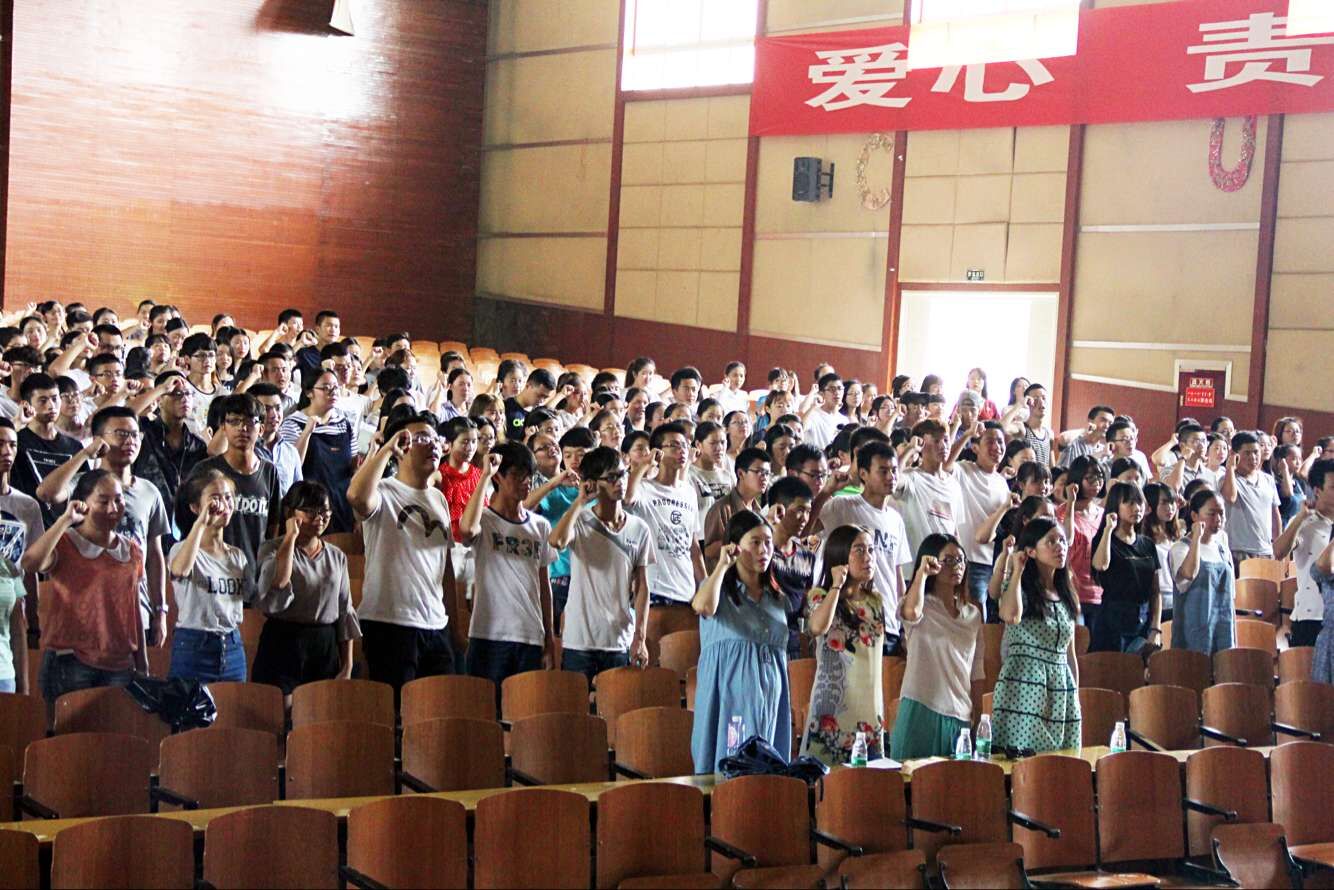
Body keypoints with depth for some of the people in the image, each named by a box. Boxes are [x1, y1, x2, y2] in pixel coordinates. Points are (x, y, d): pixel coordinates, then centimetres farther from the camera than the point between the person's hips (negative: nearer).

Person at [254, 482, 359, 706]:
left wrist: (347, 666, 7)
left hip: (326, 647, 4)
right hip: (283, 645, -4)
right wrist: (290, 538, -17)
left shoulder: (337, 556, 11)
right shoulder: (272, 550, -3)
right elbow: (274, 598, -23)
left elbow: (345, 612, 14)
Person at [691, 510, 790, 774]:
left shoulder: (777, 598, 16)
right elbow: (703, 606, -24)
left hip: (769, 700, 5)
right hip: (731, 698, -5)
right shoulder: (720, 589, 2)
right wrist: (722, 565, -14)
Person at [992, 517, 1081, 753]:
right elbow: (1011, 616, -27)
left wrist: (1076, 694, 15)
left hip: (1062, 689, 6)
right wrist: (1017, 570, -15)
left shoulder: (1066, 596, 15)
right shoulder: (1019, 589, -2)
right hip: (1025, 686, -6)